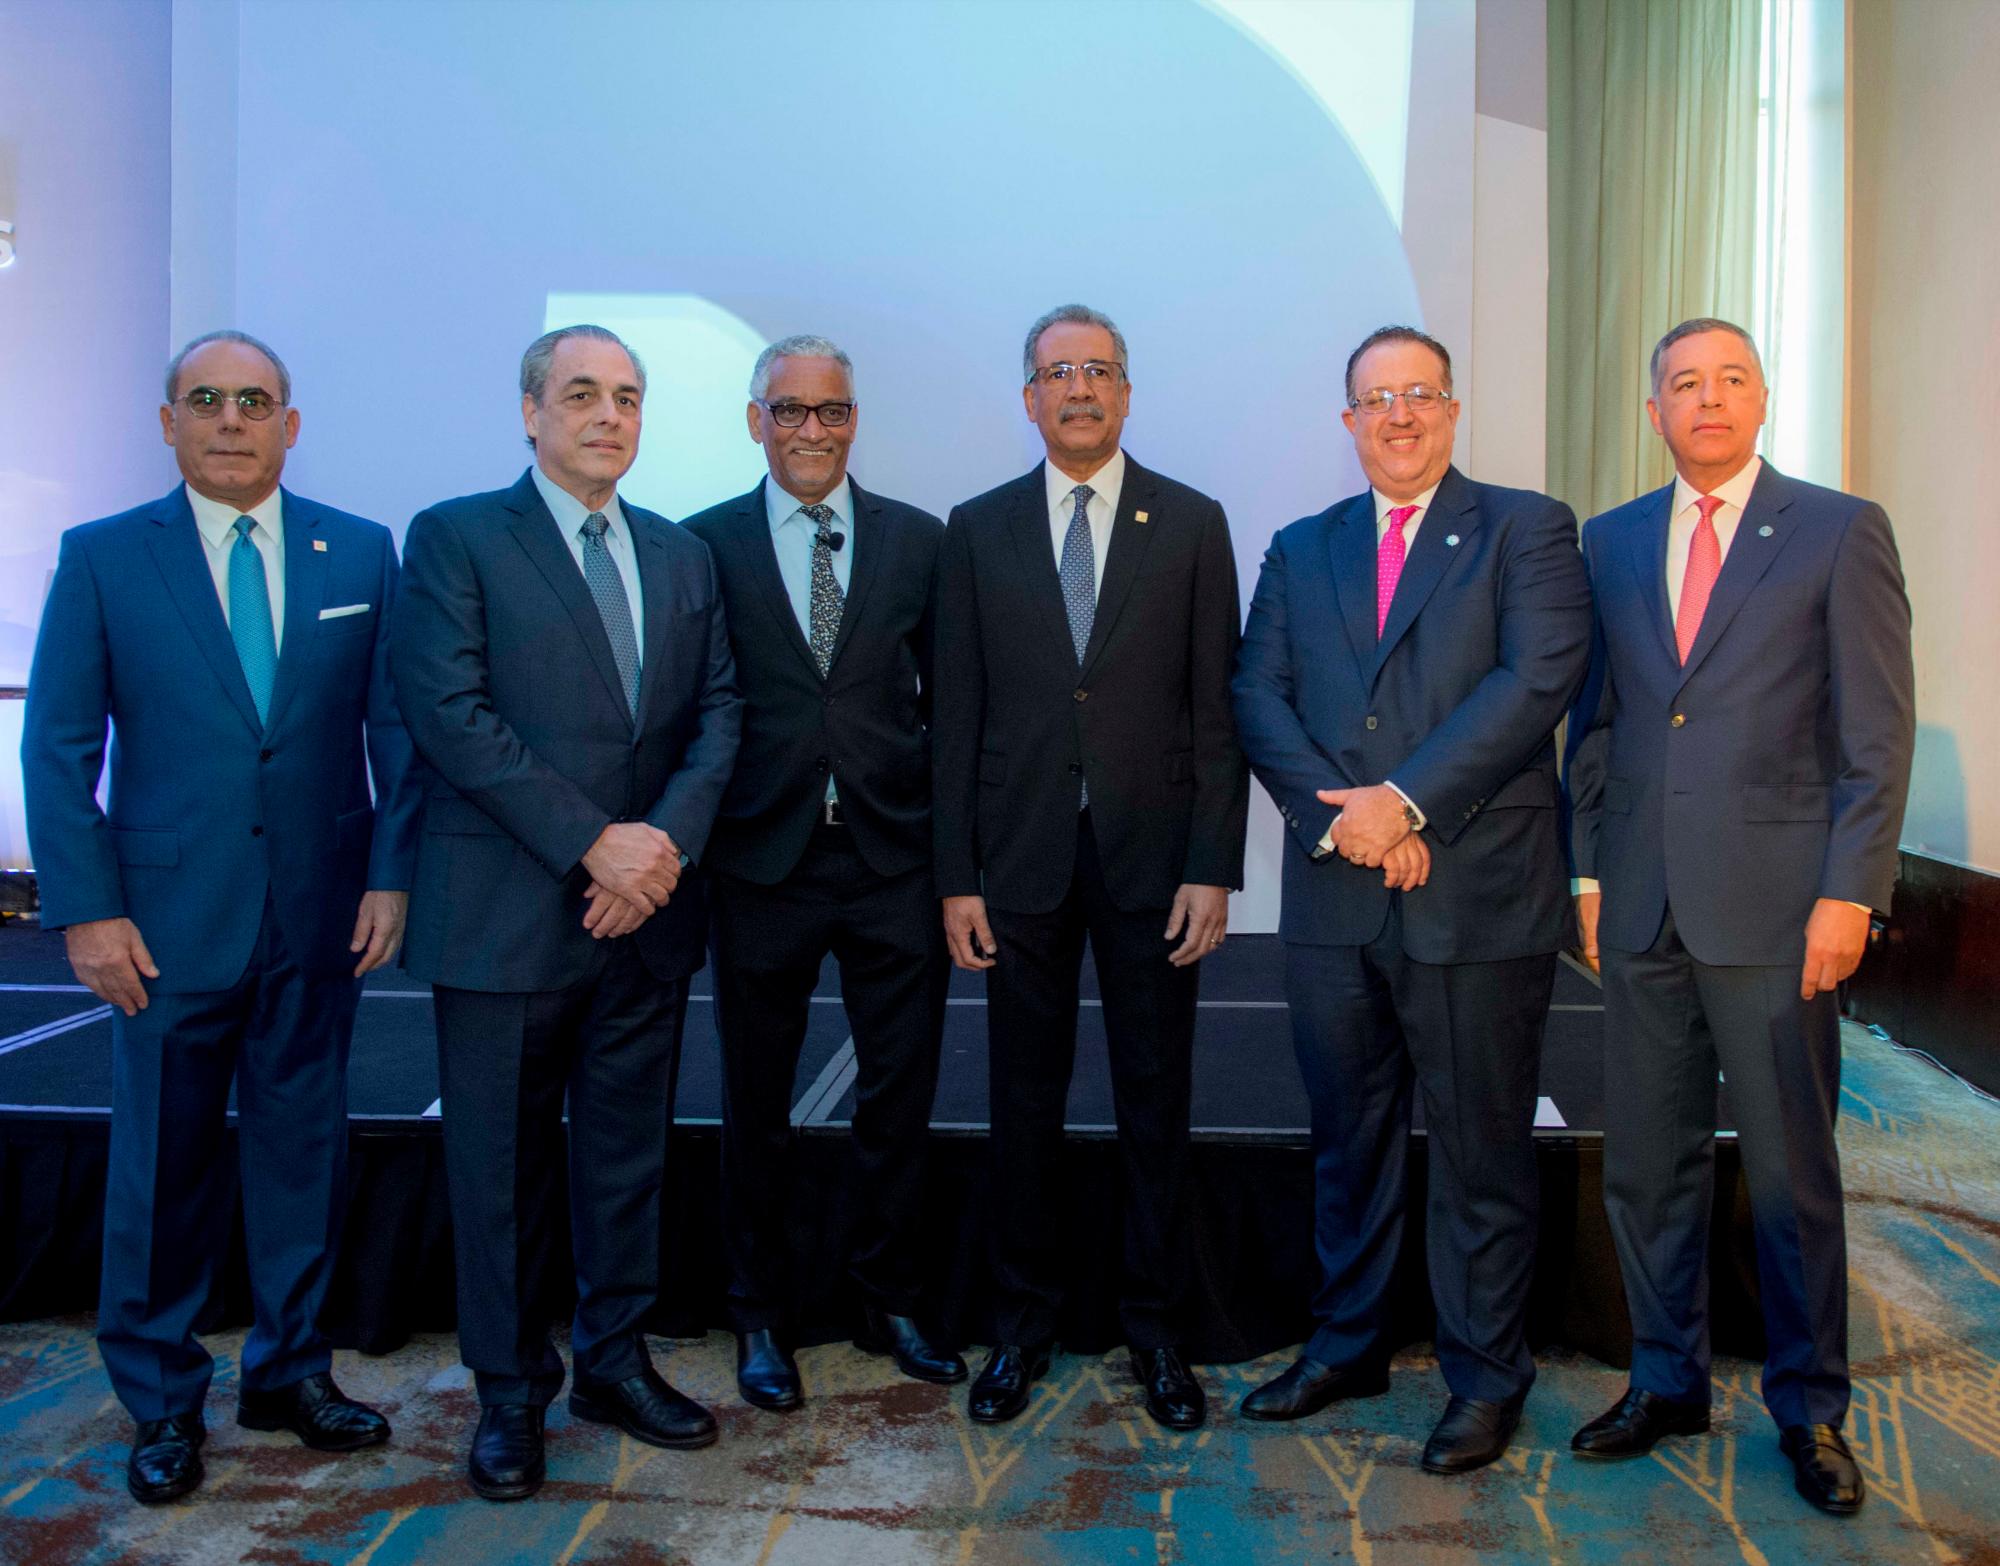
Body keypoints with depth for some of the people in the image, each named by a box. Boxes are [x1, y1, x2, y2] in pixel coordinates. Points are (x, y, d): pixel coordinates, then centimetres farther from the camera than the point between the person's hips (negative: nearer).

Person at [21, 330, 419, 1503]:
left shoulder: (361, 552, 4)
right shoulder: (102, 557, 1)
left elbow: (396, 726, 4)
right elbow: (60, 747, -1)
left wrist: (391, 876, -3)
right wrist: (85, 910, -7)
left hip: (321, 914, 2)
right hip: (170, 919, -1)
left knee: (305, 1145, 11)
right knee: (163, 1162, 9)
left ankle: (292, 1370, 29)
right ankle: (163, 1400, 26)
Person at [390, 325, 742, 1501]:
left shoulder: (684, 555, 13)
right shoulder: (456, 538, -3)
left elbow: (718, 710, 7)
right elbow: (452, 713, -12)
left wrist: (668, 840, -10)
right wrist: (594, 843, -17)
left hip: (649, 908, 5)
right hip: (507, 910, -4)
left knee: (631, 1150, 13)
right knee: (504, 1163, 7)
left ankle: (615, 1361, 29)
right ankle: (511, 1393, 23)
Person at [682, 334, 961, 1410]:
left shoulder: (918, 540, 6)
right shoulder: (706, 544, 2)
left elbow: (948, 696, 7)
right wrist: (695, 844, -5)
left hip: (894, 860, 1)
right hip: (763, 863, -1)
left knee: (900, 1095, 9)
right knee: (755, 1104, 10)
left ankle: (890, 1297, 29)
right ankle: (759, 1314, 28)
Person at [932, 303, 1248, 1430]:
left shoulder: (1192, 523, 3)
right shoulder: (980, 529, 6)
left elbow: (1216, 704, 0)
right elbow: (958, 712, 4)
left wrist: (1213, 867, -7)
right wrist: (958, 874, -1)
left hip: (1152, 855, -1)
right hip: (1022, 859, 1)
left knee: (1156, 1102, 8)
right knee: (1026, 1101, 9)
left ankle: (1157, 1327, 23)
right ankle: (1024, 1323, 25)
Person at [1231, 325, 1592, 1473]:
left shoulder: (1527, 530, 3)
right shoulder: (1301, 550, 15)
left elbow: (1537, 680, -12)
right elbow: (1259, 699, 4)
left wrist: (1405, 800, -17)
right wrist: (1340, 814, -12)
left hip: (1479, 897, -4)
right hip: (1334, 897, 4)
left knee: (1482, 1150, 6)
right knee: (1349, 1139, 15)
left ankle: (1486, 1377, 22)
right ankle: (1349, 1346, 32)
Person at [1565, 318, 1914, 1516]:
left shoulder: (1841, 531, 0)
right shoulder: (1612, 543, 11)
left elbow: (1880, 732, -3)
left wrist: (1849, 892, -10)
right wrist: (1588, 871, 7)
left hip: (1773, 909, -3)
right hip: (1644, 907, 4)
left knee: (1793, 1173, 6)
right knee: (1649, 1165, 11)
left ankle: (1810, 1409, 22)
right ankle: (1668, 1382, 27)